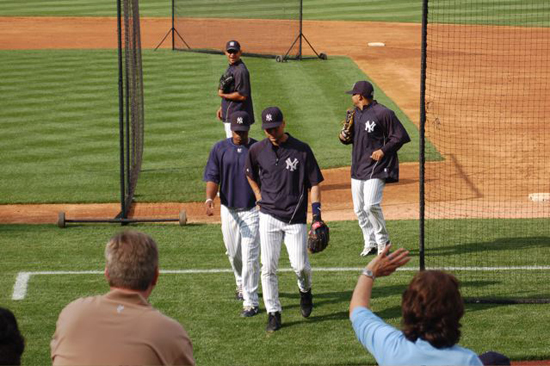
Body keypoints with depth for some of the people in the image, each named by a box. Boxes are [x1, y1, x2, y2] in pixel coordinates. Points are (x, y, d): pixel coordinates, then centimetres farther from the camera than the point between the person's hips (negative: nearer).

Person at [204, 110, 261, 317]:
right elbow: (212, 177, -2)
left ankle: (250, 302, -7)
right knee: (233, 253, 16)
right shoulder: (220, 149, 1)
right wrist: (209, 199, -20)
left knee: (250, 257, -9)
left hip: (252, 209, -3)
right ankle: (242, 285, 43)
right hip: (228, 209, 3)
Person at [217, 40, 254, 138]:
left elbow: (242, 95, -24)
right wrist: (222, 107, 19)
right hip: (229, 115, 10)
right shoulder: (230, 67, 13)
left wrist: (222, 95, -14)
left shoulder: (241, 71, -19)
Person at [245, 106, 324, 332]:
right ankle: (273, 313, 8)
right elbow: (251, 175, 22)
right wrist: (260, 198, 11)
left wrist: (316, 212, -10)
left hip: (296, 218, -2)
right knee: (268, 267, -2)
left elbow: (314, 182, 0)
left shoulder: (301, 150, -4)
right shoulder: (257, 151, 2)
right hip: (269, 217, 2)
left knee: (300, 265, -6)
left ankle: (305, 290, 28)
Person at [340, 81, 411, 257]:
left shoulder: (382, 113, -12)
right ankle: (370, 243, 18)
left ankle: (383, 241, -1)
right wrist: (343, 136, 1)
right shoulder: (354, 113, 12)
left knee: (371, 205, -19)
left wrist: (384, 150, -19)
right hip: (357, 168, 8)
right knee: (359, 209, 6)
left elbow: (401, 136, -10)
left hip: (375, 168, -8)